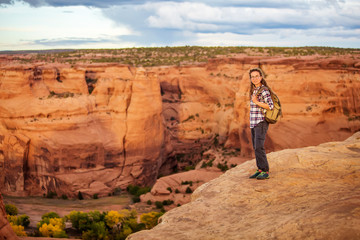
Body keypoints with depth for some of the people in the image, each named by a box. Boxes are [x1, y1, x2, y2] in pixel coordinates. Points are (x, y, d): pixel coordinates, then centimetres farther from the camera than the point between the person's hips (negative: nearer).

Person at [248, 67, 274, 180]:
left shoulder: (264, 90, -12)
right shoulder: (254, 90, 13)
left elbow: (270, 106, -17)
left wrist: (256, 102, -24)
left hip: (261, 122, -9)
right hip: (253, 122, 9)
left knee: (259, 146, -14)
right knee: (256, 147, 8)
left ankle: (265, 171, -11)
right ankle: (260, 169, 14)